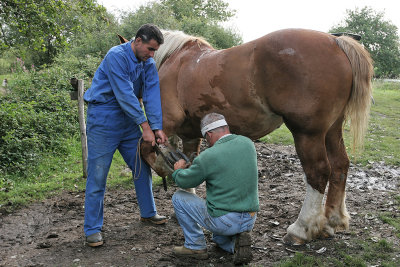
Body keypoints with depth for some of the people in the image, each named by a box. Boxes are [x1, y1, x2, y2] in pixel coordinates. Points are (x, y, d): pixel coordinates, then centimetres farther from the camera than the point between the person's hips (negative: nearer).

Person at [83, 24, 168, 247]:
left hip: (128, 118, 7)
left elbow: (152, 94, -4)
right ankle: (93, 229, 6)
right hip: (104, 118, -7)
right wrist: (145, 125, -22)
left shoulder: (148, 63, 4)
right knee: (98, 174, -4)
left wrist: (157, 127, -14)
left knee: (142, 166, 11)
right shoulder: (116, 56, -18)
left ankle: (148, 212, 29)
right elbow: (125, 94, -23)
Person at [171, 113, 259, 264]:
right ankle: (232, 243, 14)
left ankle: (195, 246, 14)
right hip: (250, 221, 7)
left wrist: (178, 170, 21)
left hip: (223, 222, -7)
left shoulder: (208, 157, -18)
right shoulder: (248, 144, -1)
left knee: (179, 198, 11)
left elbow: (184, 182, -3)